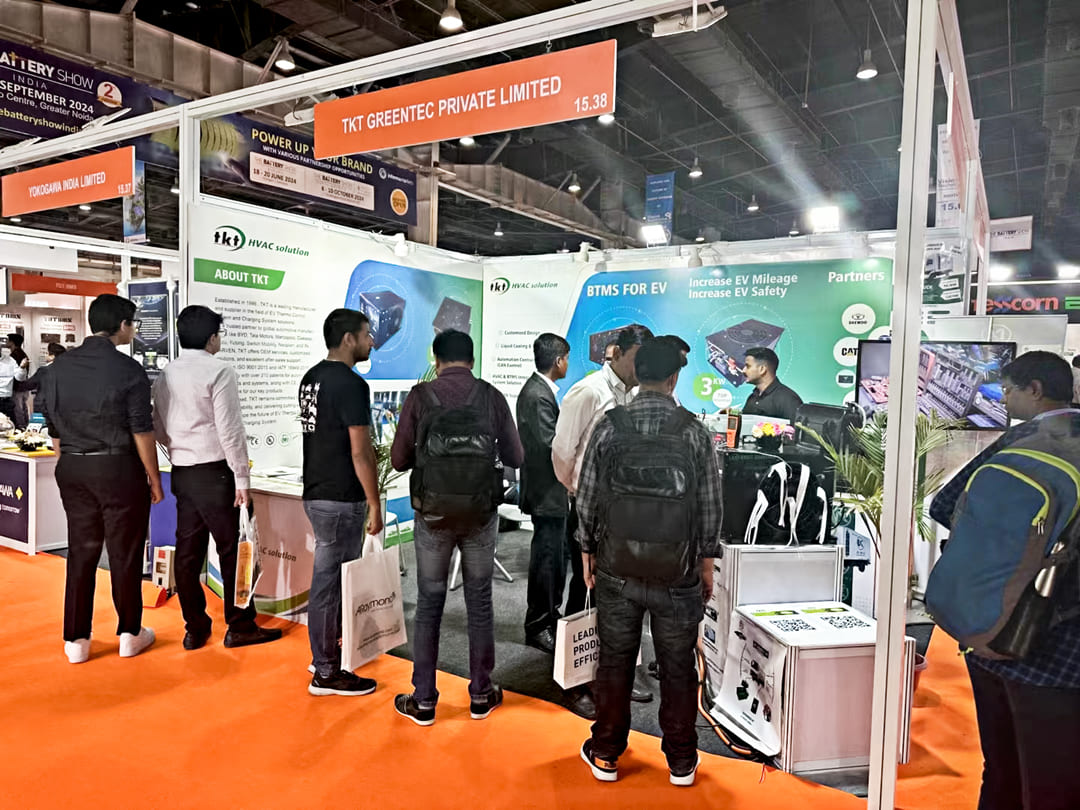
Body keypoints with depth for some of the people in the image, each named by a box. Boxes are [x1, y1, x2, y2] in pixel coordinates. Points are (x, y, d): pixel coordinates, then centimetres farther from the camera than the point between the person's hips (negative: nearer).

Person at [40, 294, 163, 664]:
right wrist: (154, 480, -3)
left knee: (81, 552, 12)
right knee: (124, 553, 7)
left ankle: (75, 640, 19)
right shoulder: (128, 369, -12)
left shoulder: (59, 367, 5)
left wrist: (70, 462, 20)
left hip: (72, 470, 5)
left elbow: (53, 429, 10)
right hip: (119, 469, -5)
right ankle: (129, 634, 19)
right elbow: (141, 431, -11)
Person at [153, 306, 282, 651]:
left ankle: (194, 629, 21)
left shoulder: (165, 375, 8)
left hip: (181, 474, 7)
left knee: (188, 552, 11)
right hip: (215, 473, -7)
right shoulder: (219, 372, -13)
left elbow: (158, 428, 11)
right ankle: (240, 627, 12)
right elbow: (230, 430, -16)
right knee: (233, 551, 3)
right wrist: (242, 479, -12)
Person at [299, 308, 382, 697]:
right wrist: (375, 504, -13)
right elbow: (360, 452, -20)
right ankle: (327, 674, 12)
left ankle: (326, 653, 34)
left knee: (329, 577, 20)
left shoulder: (311, 377, 11)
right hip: (341, 499, -10)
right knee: (329, 582, 0)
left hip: (316, 492, 10)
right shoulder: (351, 384, -18)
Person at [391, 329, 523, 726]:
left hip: (432, 515, 0)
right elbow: (515, 457, 2)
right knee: (479, 603, 14)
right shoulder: (491, 396, -3)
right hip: (481, 515, 1)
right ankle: (481, 695, 26)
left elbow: (399, 459, -1)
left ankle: (423, 701, 20)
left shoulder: (420, 396, -5)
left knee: (429, 605, 11)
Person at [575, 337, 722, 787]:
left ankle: (605, 755, 29)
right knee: (677, 667, 14)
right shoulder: (694, 431, -8)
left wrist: (587, 551, 11)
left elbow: (587, 498, -2)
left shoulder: (608, 427, -7)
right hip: (678, 574, 0)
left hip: (616, 569, 1)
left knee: (614, 663, 14)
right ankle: (681, 761, 29)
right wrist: (706, 561, 10)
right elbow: (710, 505, -3)